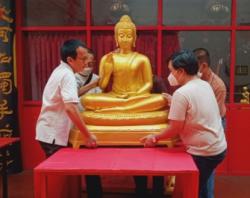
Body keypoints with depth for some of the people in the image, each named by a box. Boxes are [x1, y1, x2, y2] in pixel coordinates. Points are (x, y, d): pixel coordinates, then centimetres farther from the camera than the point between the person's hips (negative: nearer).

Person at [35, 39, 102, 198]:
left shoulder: (61, 71, 10)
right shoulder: (67, 75, -21)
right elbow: (70, 108, -33)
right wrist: (88, 135, -29)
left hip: (50, 131, 10)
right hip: (53, 134, -10)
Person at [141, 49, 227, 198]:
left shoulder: (181, 93, -21)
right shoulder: (205, 85, 4)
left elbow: (175, 129, -17)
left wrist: (155, 138, -3)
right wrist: (174, 103, 18)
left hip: (203, 153, -8)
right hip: (219, 148, 8)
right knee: (201, 185, 25)